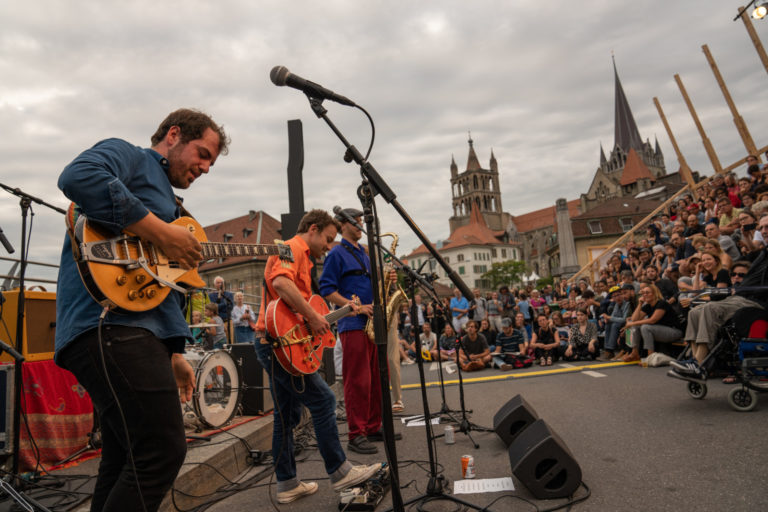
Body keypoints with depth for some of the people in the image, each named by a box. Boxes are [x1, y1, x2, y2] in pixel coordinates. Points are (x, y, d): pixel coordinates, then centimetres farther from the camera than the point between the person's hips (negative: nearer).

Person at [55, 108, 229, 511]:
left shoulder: (163, 196, 30)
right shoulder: (127, 156, 5)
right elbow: (79, 177, -22)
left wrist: (174, 354, 24)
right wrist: (162, 234, -18)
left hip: (141, 332, 10)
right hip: (109, 323, -10)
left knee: (124, 464, 13)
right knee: (162, 452, -14)